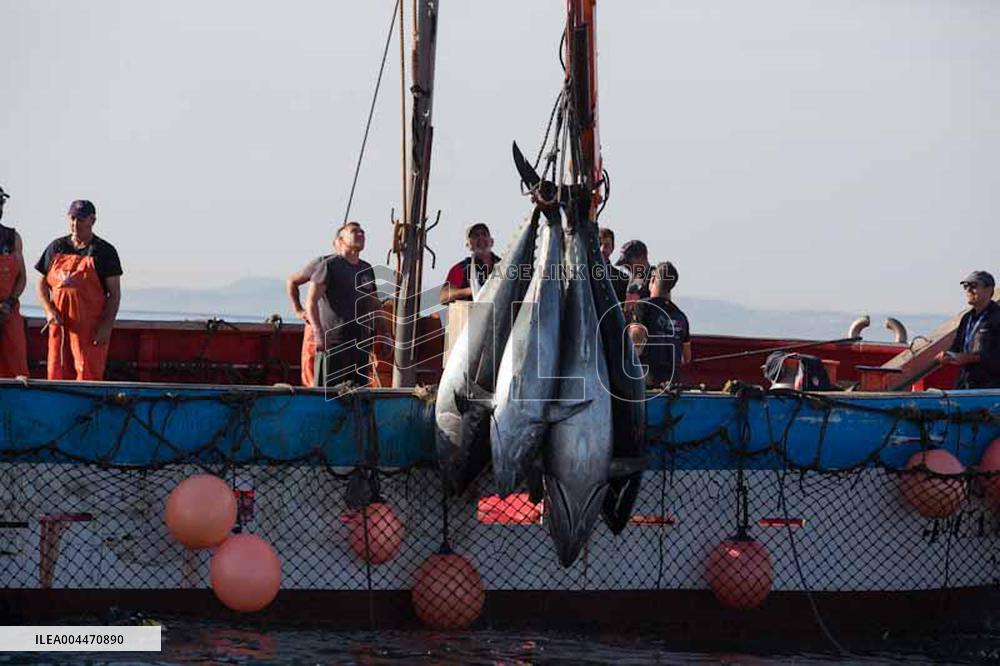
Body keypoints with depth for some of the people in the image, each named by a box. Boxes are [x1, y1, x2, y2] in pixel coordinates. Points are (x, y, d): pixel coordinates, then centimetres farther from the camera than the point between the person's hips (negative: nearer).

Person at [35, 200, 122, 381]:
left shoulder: (104, 252, 1)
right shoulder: (56, 248, 12)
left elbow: (114, 294, -1)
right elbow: (42, 284, 16)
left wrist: (106, 327, -10)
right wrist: (49, 311, -2)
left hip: (91, 329, -4)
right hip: (59, 325, 4)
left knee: (88, 376, -11)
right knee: (56, 374, 3)